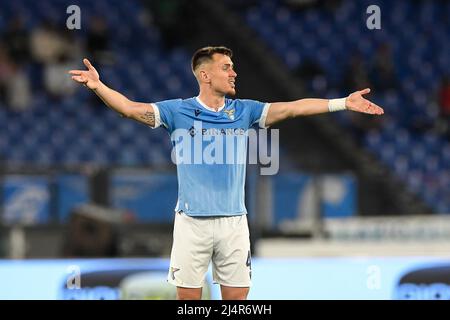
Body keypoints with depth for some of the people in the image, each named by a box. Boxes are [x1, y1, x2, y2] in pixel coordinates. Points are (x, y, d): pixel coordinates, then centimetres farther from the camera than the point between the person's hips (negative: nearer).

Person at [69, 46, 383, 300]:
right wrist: (98, 86, -23)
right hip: (192, 221, -3)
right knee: (188, 297, 1)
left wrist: (343, 103, -6)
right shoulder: (178, 111, 0)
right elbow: (131, 108, -8)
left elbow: (292, 108, 1)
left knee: (237, 296, 5)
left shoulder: (244, 111, 7)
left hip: (234, 222, 3)